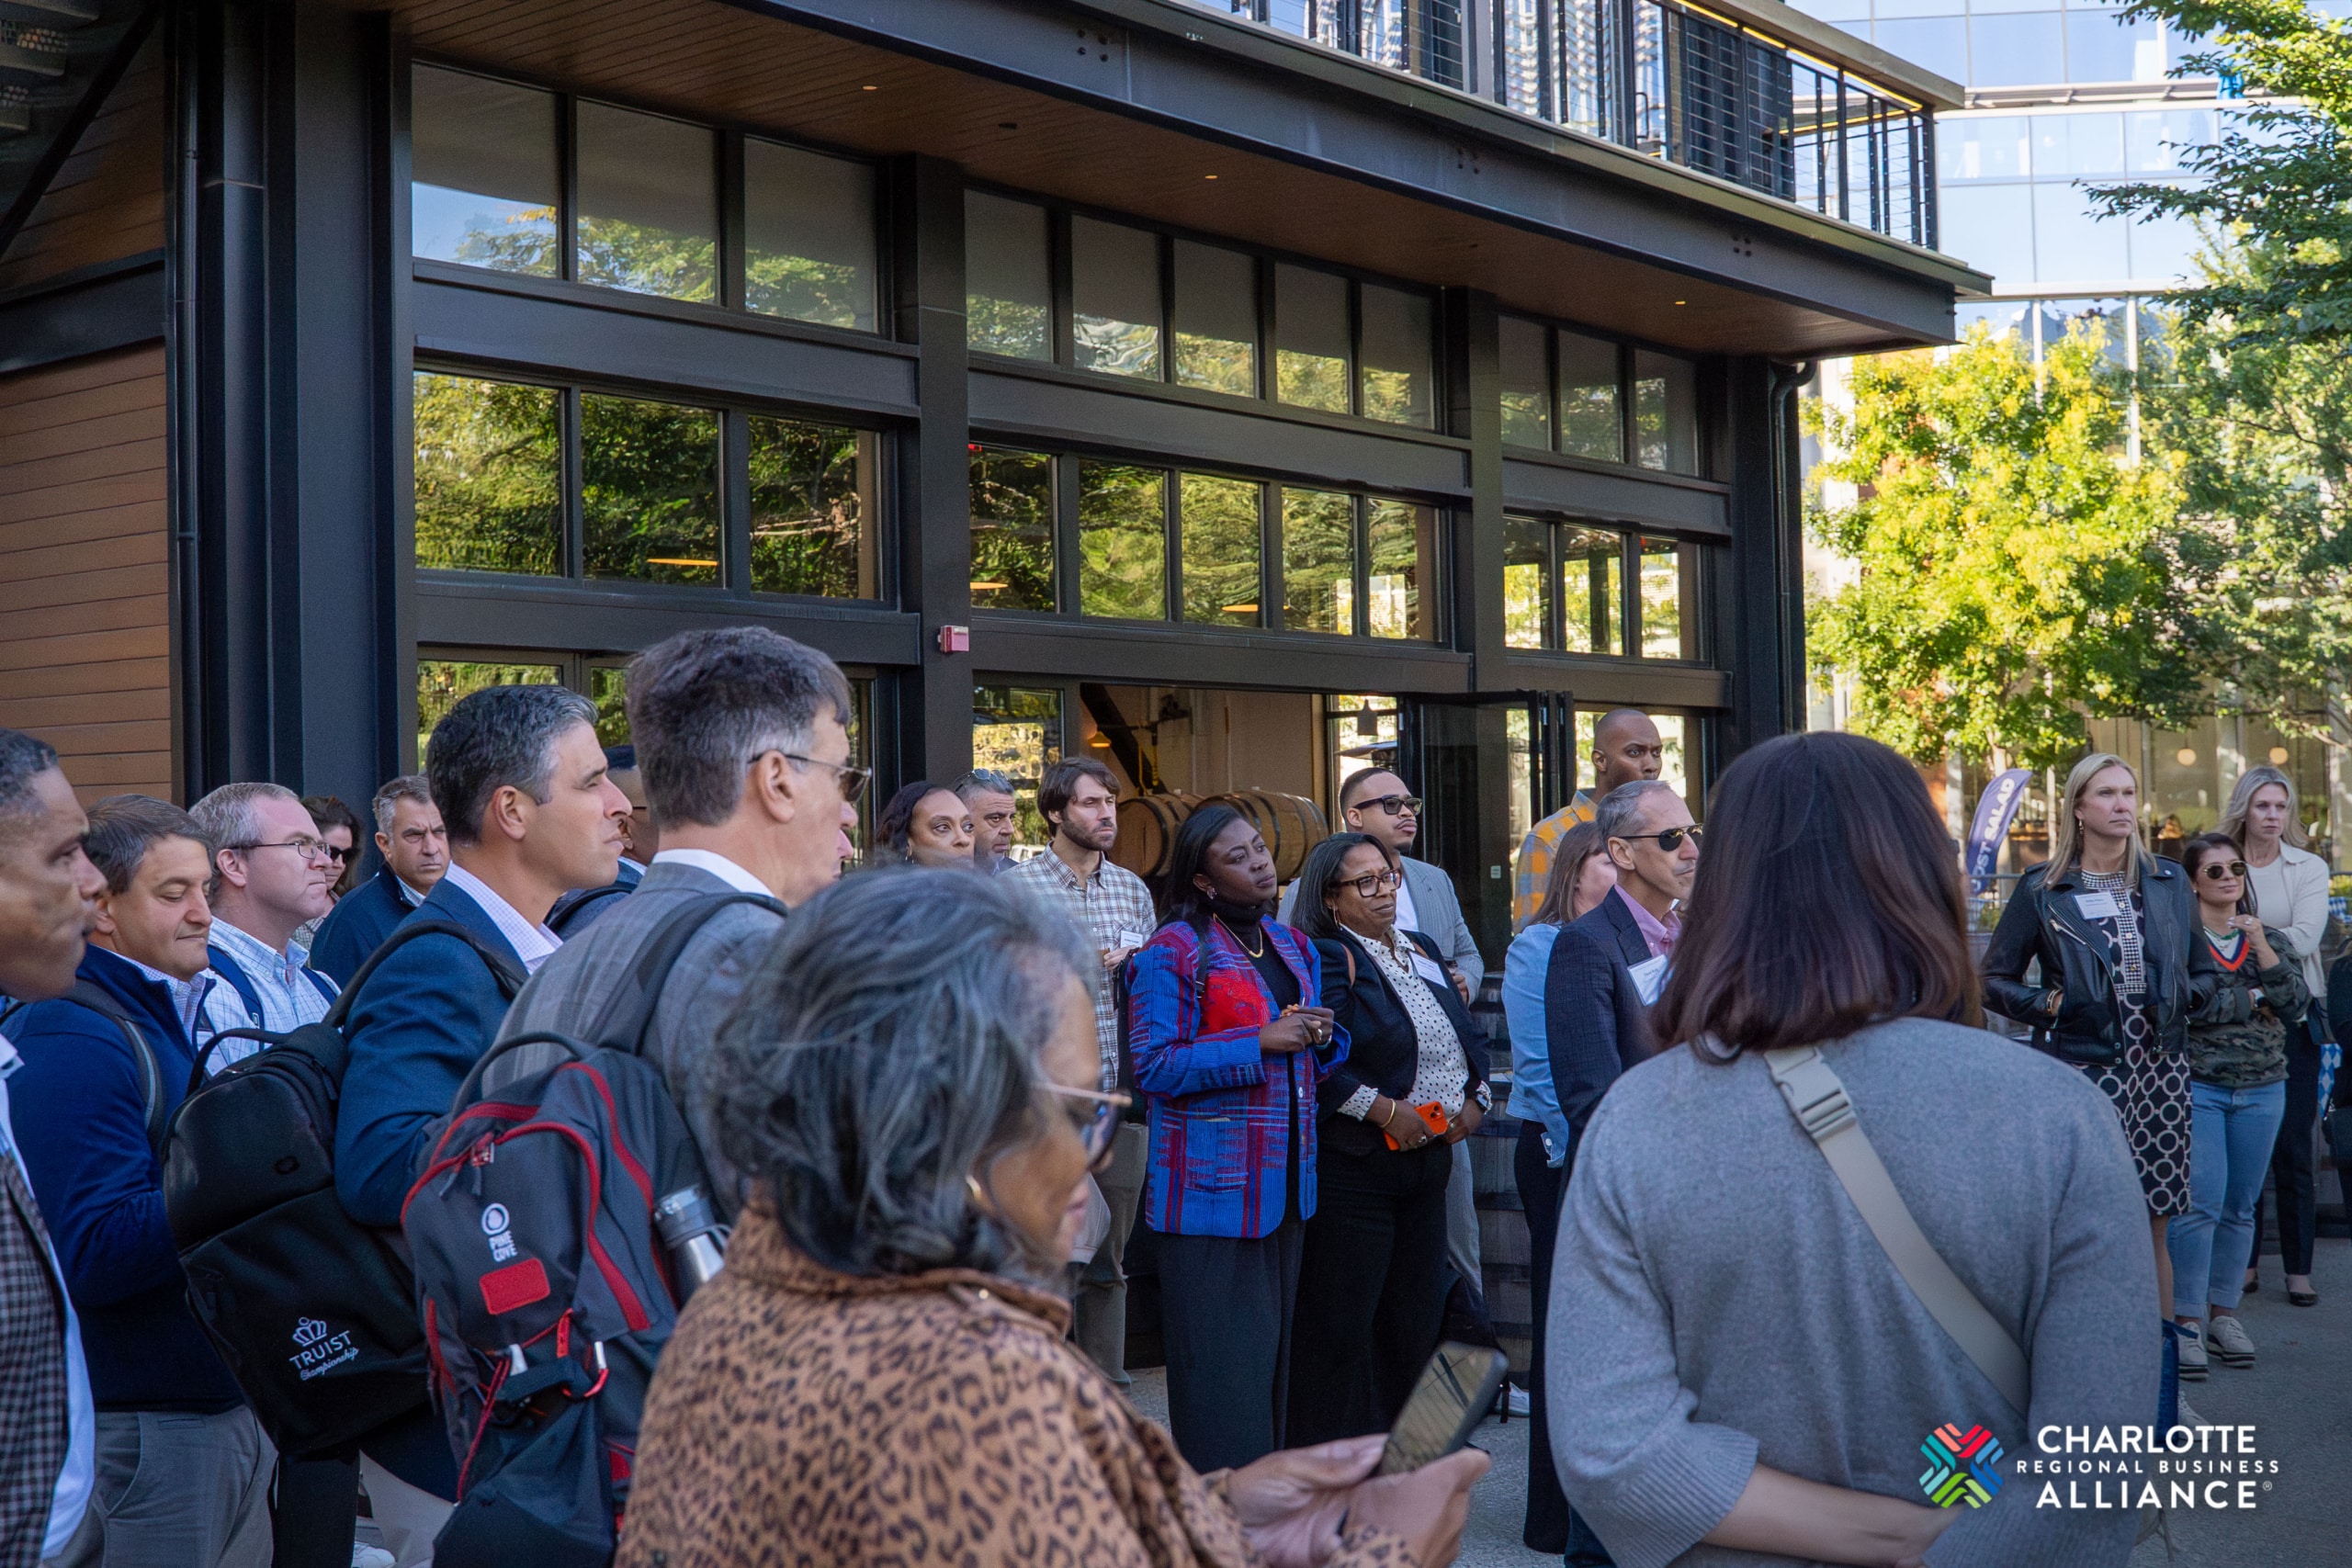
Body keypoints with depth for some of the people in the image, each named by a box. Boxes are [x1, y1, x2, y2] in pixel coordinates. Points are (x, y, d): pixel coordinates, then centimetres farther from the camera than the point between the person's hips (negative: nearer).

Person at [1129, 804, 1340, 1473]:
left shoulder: (1292, 946, 15)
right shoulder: (1173, 951, -9)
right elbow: (1155, 1067, -15)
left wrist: (1322, 1036, 0)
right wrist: (1261, 1042, -19)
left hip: (1283, 1184, 7)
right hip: (1212, 1188, -7)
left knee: (1274, 1349, 13)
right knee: (1220, 1359, -6)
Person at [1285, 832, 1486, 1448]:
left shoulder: (1422, 951, 16)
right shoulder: (1326, 958, -9)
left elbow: (1464, 1039, 20)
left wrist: (1476, 1099, 4)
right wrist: (1385, 1110, -21)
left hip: (1428, 1160, 8)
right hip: (1351, 1166, -8)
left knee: (1417, 1317, 13)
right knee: (1341, 1323, -3)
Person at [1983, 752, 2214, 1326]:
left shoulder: (2169, 883, 13)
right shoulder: (2042, 890, 1)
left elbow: (2204, 972, 20)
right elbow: (1994, 982, 4)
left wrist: (2175, 997, 1)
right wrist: (2049, 1005, -11)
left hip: (2160, 1068, 4)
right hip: (2081, 1068, -4)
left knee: (2154, 1225, 8)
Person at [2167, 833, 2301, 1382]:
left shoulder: (2270, 938, 11)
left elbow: (2295, 1006, -1)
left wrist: (2261, 948, -12)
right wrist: (2252, 999, -8)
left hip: (2261, 1089, 5)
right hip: (2196, 1085, -5)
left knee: (2241, 1206, 9)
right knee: (2200, 1203, -11)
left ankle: (2224, 1313, 19)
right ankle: (2188, 1321, -5)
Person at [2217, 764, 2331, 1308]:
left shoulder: (2309, 868, 5)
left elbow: (2306, 936, -9)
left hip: (2294, 1016, 0)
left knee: (2294, 1150, 0)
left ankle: (2298, 1268, 7)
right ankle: (2243, 1260, 13)